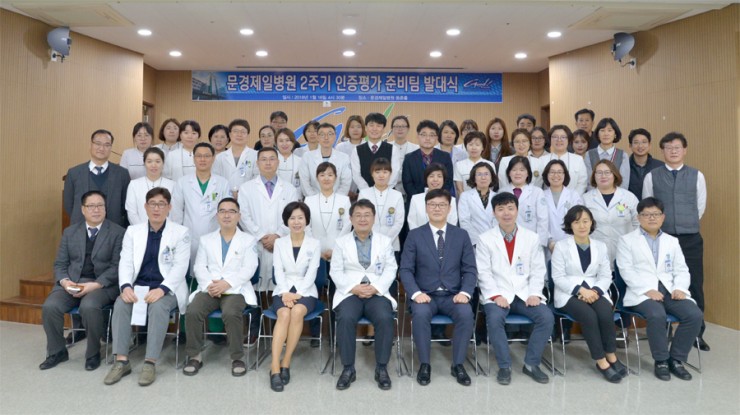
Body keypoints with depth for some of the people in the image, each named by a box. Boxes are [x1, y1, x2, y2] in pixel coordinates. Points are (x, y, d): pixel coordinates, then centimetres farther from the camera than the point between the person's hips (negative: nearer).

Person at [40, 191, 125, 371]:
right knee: (50, 306, -21)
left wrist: (95, 285, -19)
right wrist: (64, 281, -8)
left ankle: (93, 353, -8)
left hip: (103, 284, -4)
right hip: (72, 281, 4)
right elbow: (60, 263, 12)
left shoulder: (117, 232, 0)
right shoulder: (70, 232, 14)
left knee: (89, 307, -33)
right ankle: (57, 351, 4)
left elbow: (117, 266, -7)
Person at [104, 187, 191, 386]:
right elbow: (126, 262, 2)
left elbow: (180, 267, -9)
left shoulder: (181, 232, 0)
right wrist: (126, 286, -18)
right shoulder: (133, 231, 12)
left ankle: (150, 363, -28)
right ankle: (121, 360, -21)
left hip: (167, 289, -3)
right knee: (120, 303, -26)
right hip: (139, 287, 4)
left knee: (158, 306, -33)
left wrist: (161, 289, -25)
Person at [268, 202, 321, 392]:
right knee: (284, 314, -32)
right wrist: (285, 293, -16)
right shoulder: (279, 243, 9)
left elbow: (311, 274, -3)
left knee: (297, 312, -33)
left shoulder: (314, 244, 4)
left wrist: (297, 294, -16)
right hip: (283, 290, 1)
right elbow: (278, 272, 1)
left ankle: (286, 362, -21)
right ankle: (275, 366, -32)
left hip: (305, 291, -1)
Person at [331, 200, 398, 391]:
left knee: (385, 318, -30)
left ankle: (381, 368, -13)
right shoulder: (341, 242, 12)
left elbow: (390, 270, 5)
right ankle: (348, 368, -15)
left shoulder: (385, 241, 13)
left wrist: (375, 288, -12)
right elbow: (336, 271, 5)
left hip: (378, 293, 0)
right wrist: (354, 288, -11)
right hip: (349, 292, 0)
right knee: (345, 318, -31)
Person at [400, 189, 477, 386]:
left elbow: (470, 270, 4)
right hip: (425, 295, -1)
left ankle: (458, 364, -9)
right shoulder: (414, 235, 4)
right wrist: (416, 293, -18)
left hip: (453, 295, 1)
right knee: (420, 314, -32)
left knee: (466, 314, -29)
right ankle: (424, 364, -13)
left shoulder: (461, 235, 8)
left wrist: (465, 292, -14)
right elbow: (405, 270, -1)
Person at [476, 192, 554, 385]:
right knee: (494, 318, -32)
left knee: (547, 317, -22)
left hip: (525, 294, 3)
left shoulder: (532, 238, 10)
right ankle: (504, 366, -13)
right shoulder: (485, 239, 3)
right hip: (498, 294, -2)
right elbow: (483, 272, -2)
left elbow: (538, 270, 8)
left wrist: (535, 294, -7)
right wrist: (496, 296, -15)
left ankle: (531, 364, -4)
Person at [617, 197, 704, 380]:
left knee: (695, 315, -22)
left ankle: (676, 359, -5)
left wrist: (680, 288, -7)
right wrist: (648, 290, -17)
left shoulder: (672, 241, 22)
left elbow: (681, 270, 14)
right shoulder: (627, 240, 7)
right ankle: (661, 361, -12)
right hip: (643, 292, -4)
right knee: (657, 315, -34)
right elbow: (626, 270, -4)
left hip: (670, 290, 5)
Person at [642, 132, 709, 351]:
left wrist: (687, 225, 14)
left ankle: (697, 333, 20)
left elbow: (700, 207, 10)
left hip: (691, 239, 1)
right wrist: (662, 226, 8)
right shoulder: (652, 177, 1)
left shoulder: (697, 176, 4)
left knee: (694, 286, 5)